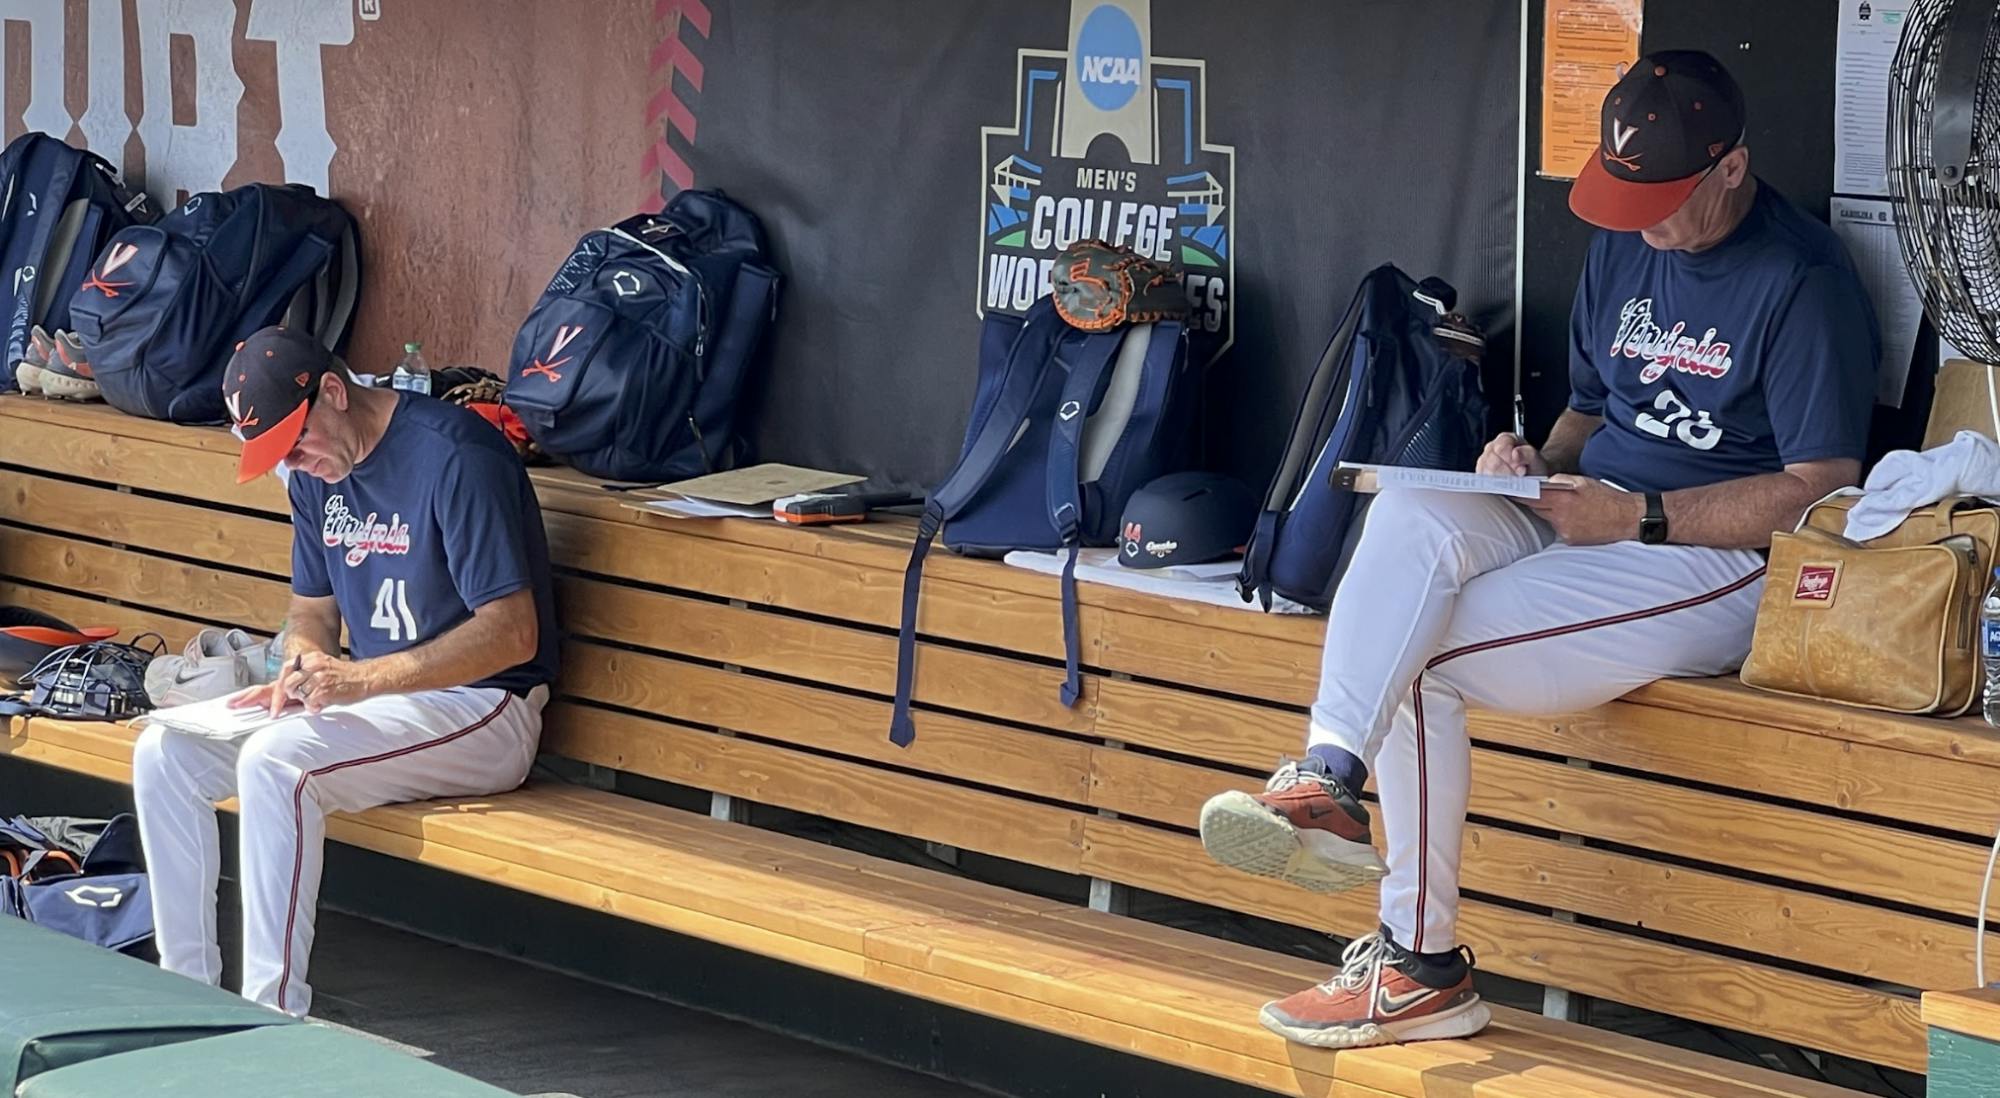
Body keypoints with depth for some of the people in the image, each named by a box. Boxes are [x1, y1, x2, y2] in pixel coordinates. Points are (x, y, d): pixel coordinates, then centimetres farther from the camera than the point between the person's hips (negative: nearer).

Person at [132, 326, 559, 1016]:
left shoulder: (453, 456, -19)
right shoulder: (316, 474, 8)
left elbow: (513, 632, -23)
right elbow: (312, 611, 18)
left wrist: (363, 679, -28)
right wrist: (303, 670, -7)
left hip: (481, 710, -9)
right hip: (375, 699, 9)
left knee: (275, 764, -31)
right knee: (163, 753, -5)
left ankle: (275, 1016, -28)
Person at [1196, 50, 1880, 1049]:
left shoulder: (1803, 281, -9)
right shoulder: (1622, 247, 15)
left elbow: (1823, 489, -13)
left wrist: (1638, 515, -16)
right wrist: (1543, 462, 3)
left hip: (1718, 559, -7)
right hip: (1579, 516, 7)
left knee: (1417, 655, -23)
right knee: (1411, 516, -27)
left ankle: (1420, 963, -20)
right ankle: (1329, 779, -36)